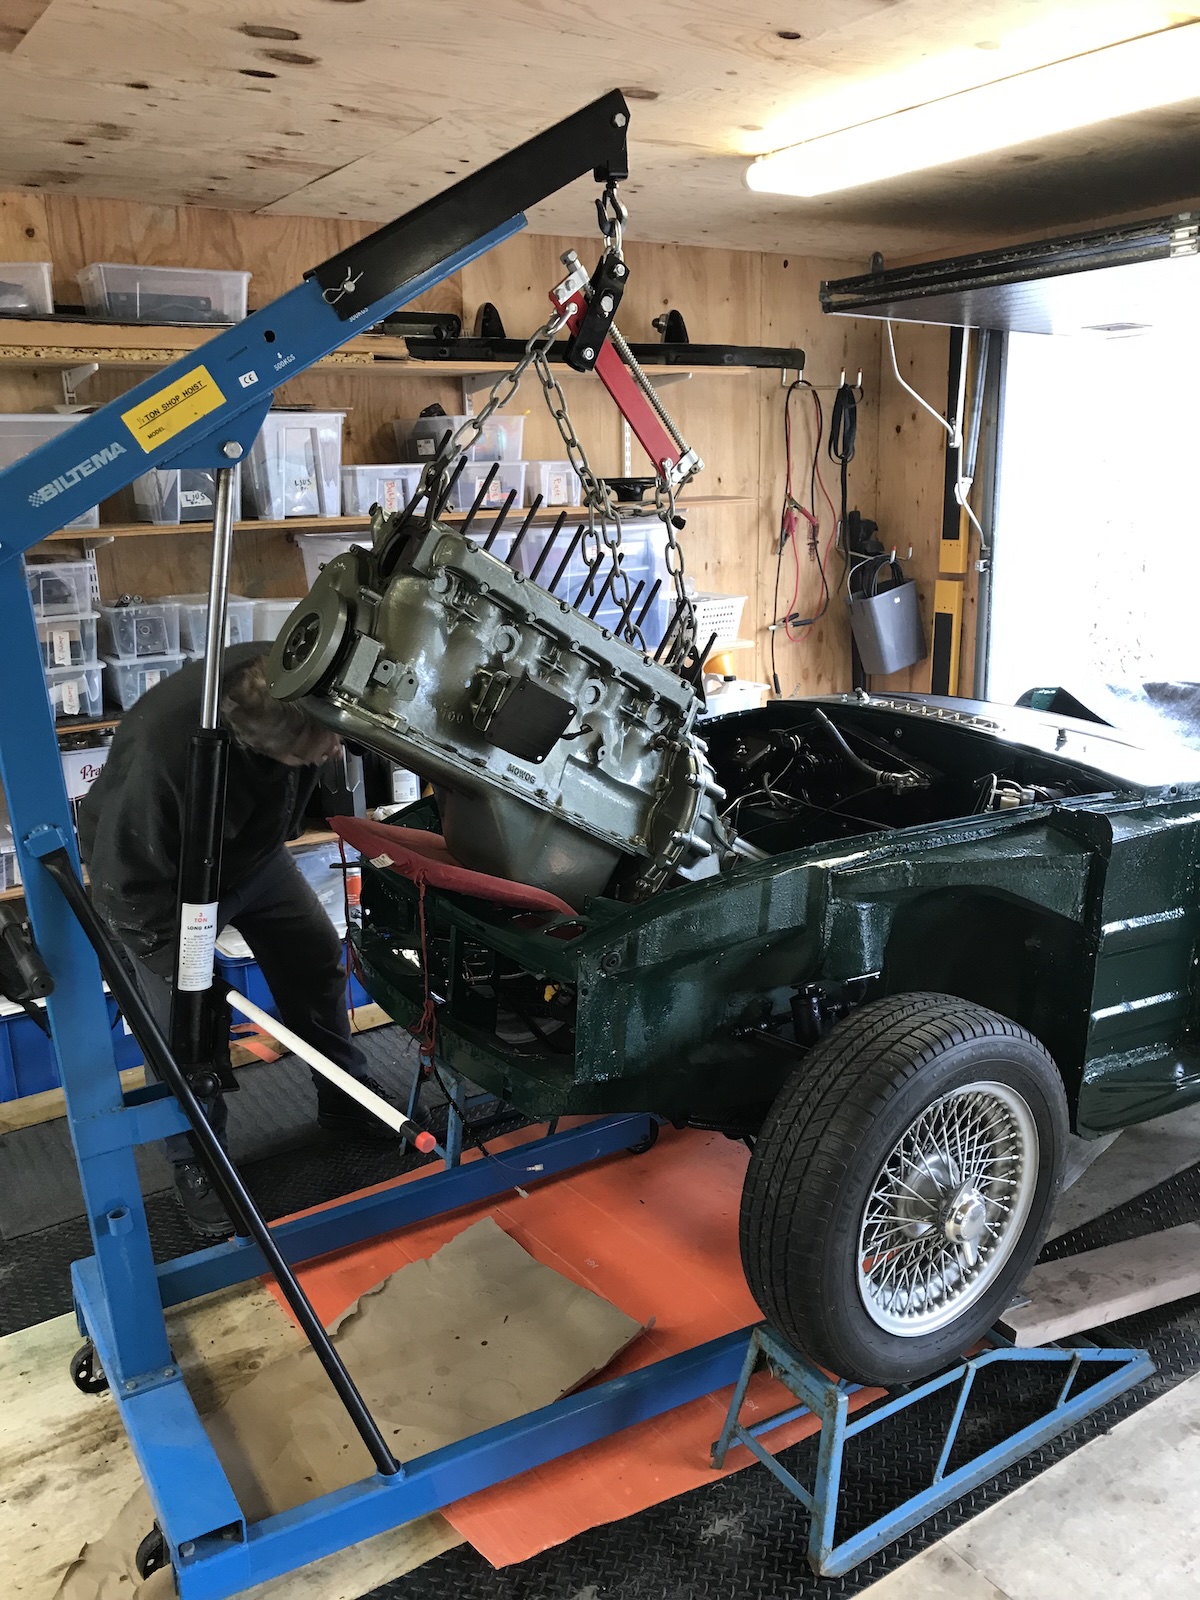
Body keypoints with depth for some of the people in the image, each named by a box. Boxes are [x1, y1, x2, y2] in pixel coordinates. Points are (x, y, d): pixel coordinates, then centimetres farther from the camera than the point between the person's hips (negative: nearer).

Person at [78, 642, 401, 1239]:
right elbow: (127, 882, -31)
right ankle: (197, 1166, 17)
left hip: (254, 851, 6)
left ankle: (347, 1103, 29)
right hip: (156, 878, -5)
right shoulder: (160, 754, -45)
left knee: (316, 957, 8)